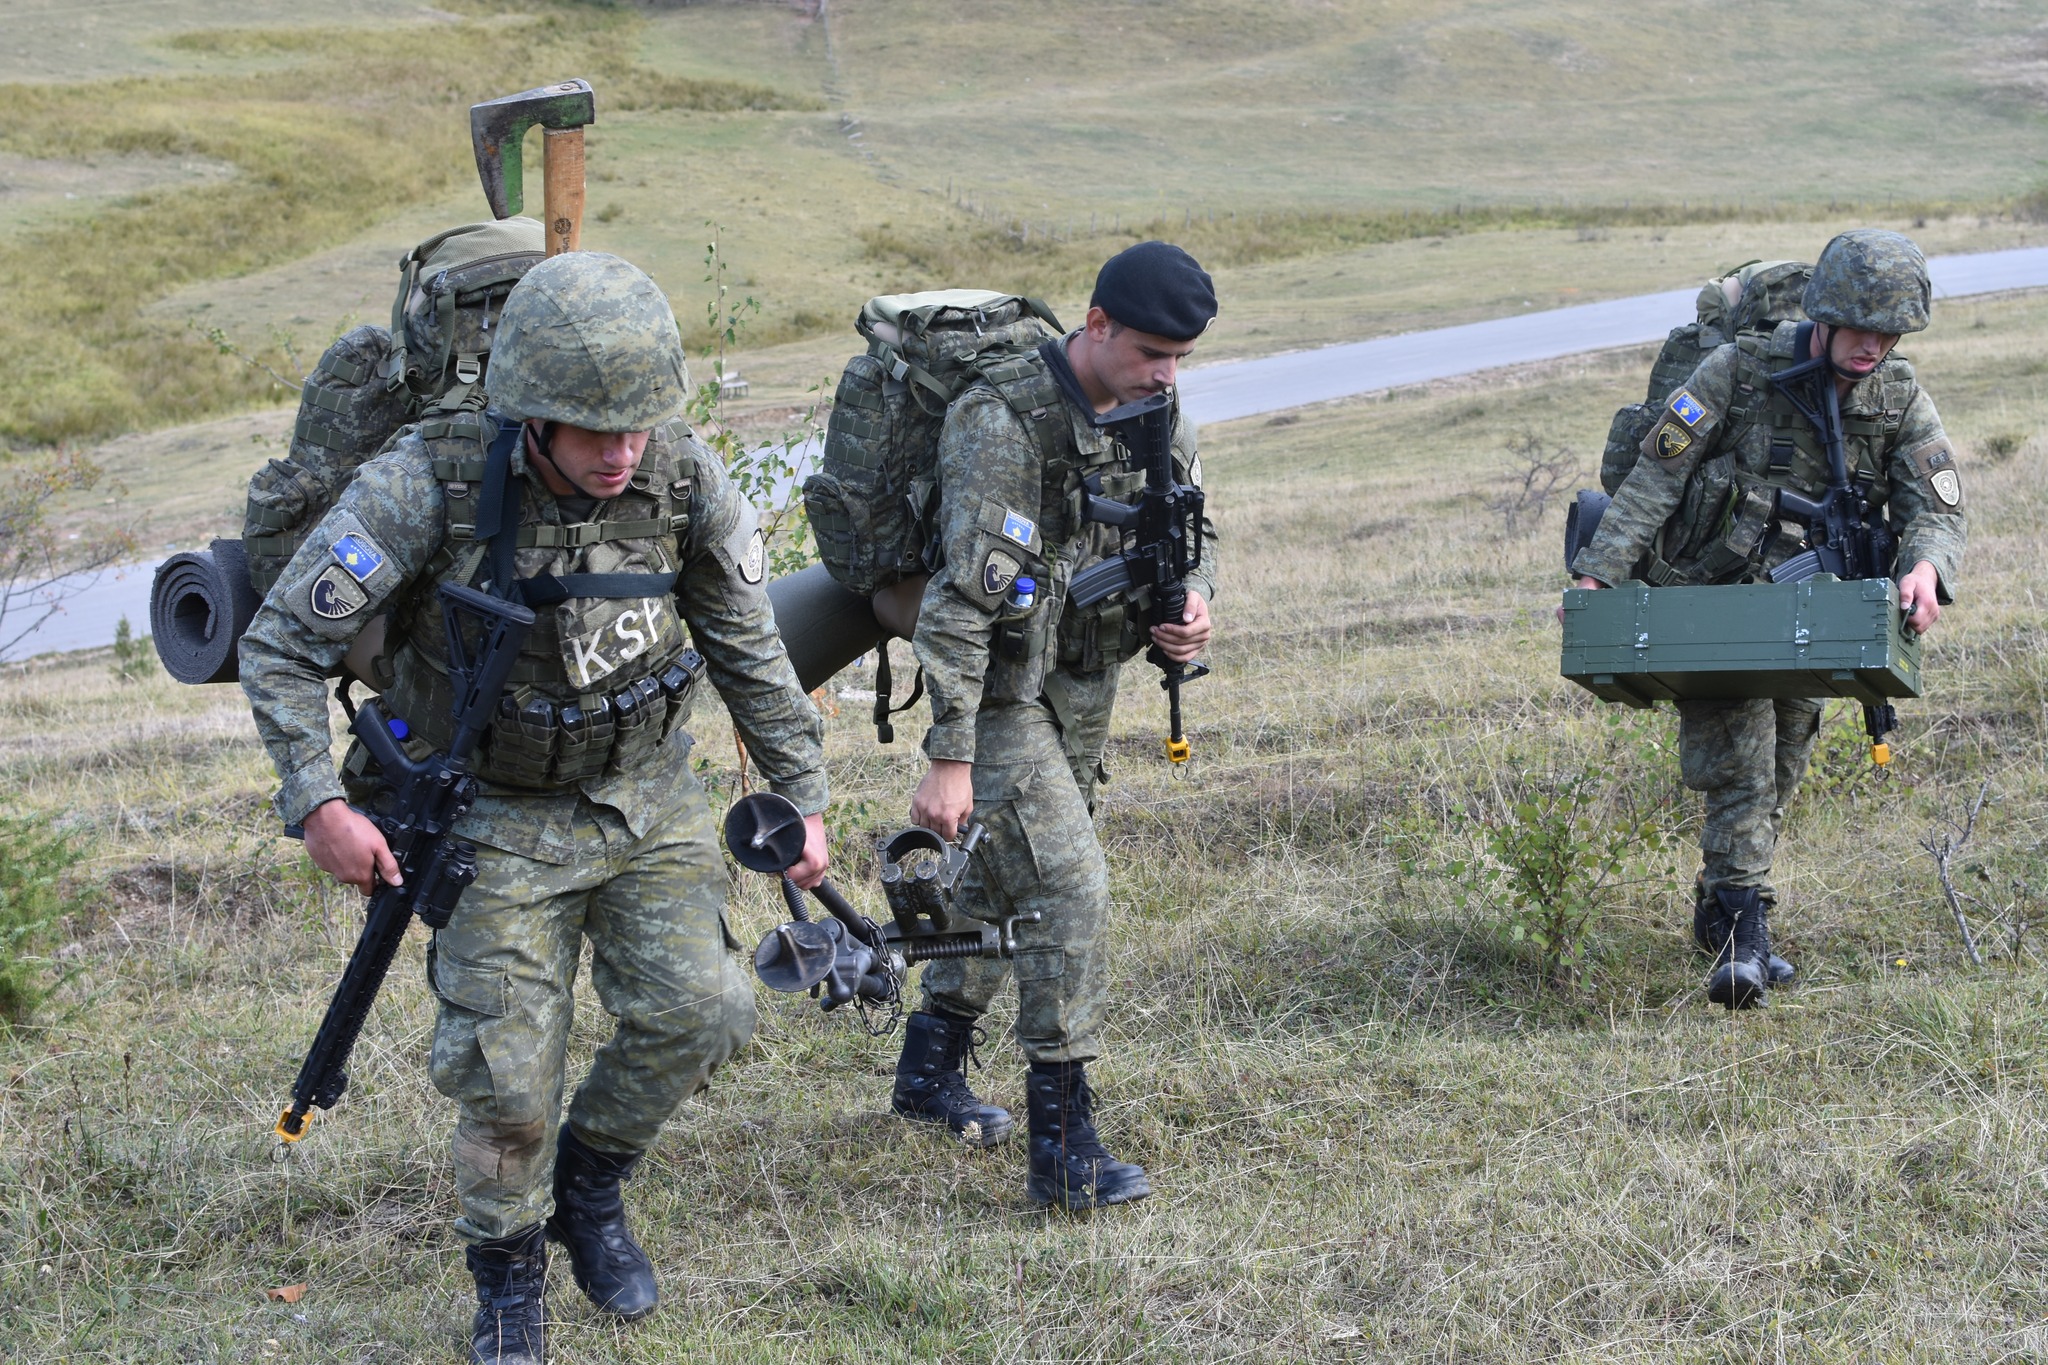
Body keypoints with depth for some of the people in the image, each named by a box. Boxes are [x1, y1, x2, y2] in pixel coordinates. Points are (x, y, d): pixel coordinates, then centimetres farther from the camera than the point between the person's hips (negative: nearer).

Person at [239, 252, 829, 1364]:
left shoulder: (685, 481, -17)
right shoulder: (429, 484, -27)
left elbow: (747, 648, 0)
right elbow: (281, 644, -18)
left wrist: (803, 795, 3)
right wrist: (319, 804, -25)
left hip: (648, 797, 3)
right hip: (499, 816, -3)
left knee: (696, 1014, -8)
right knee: (507, 1071, -4)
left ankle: (589, 1186, 23)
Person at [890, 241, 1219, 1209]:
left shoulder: (1157, 417, 0)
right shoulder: (1005, 425, -25)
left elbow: (1192, 525, 17)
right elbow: (960, 599, -27)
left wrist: (1193, 597, -8)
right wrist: (949, 758, -29)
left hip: (1085, 686, 8)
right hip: (1002, 688, -8)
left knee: (1008, 881, 20)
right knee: (1068, 891, -16)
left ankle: (931, 1068, 41)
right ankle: (1065, 1153, -12)